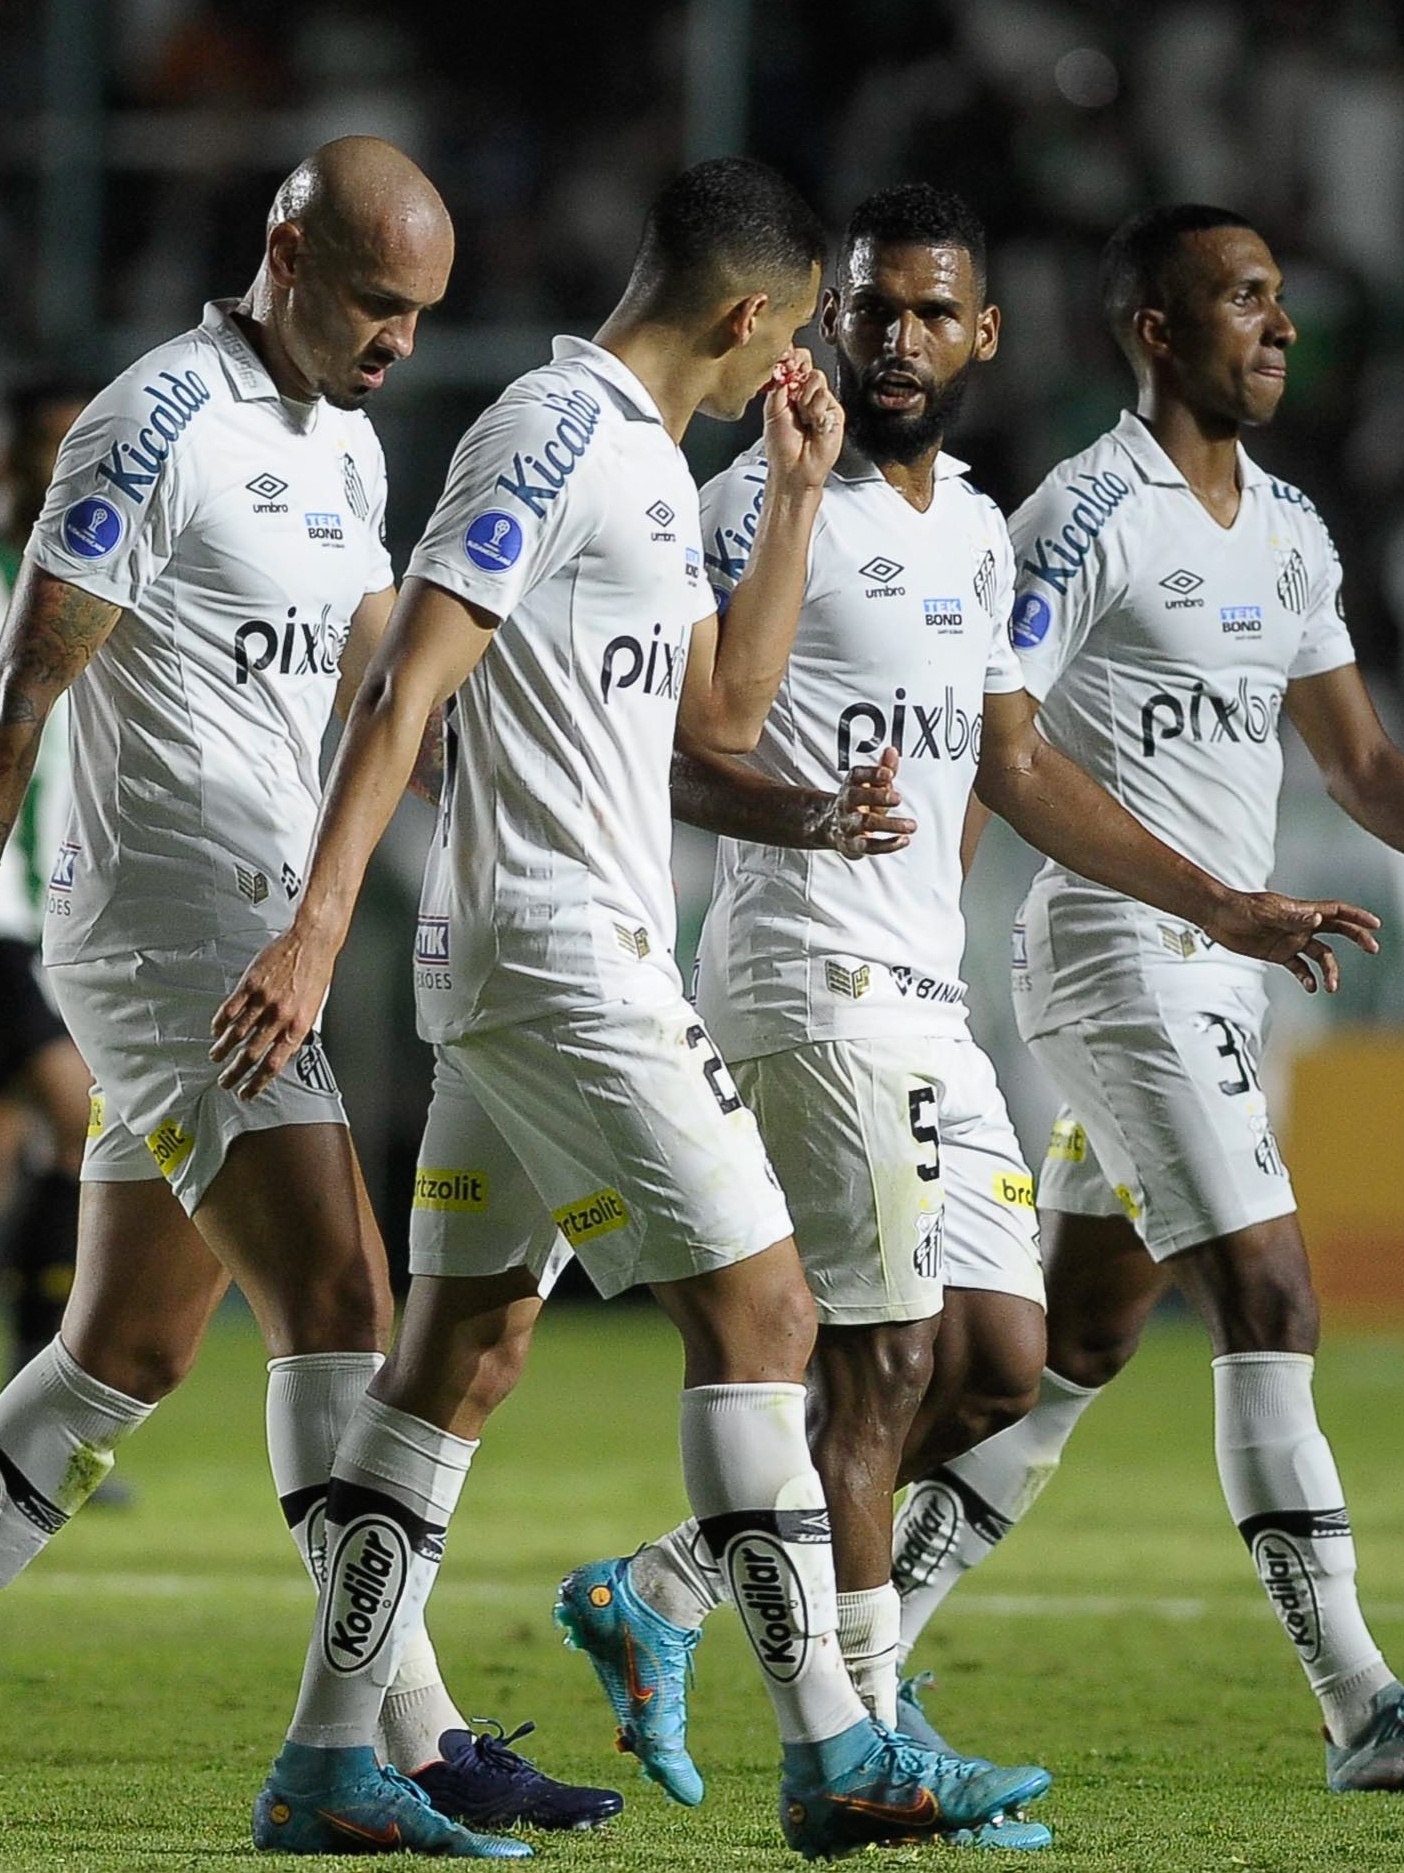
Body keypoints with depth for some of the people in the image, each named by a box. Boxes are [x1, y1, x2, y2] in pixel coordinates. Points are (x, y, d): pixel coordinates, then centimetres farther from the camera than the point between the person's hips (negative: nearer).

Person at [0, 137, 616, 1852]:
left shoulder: (347, 452, 16)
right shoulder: (159, 428, -13)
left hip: (251, 939, 9)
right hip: (167, 926, -9)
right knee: (334, 1305, -14)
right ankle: (412, 1739, -16)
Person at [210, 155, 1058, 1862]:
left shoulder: (646, 463, 18)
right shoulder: (552, 436, -12)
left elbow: (726, 712, 25)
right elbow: (407, 684, -19)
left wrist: (796, 498, 19)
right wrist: (317, 929, -25)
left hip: (525, 973, 10)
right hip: (560, 957, -10)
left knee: (466, 1342, 9)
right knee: (756, 1311, -8)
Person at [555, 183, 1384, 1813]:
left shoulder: (975, 531, 18)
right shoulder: (765, 503, -7)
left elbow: (1015, 768, 26)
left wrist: (1219, 909, 26)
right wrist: (796, 811, -31)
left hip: (928, 998, 9)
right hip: (815, 980, -9)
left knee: (999, 1369, 7)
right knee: (879, 1360, -9)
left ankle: (660, 1592, 14)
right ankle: (865, 1738, -4)